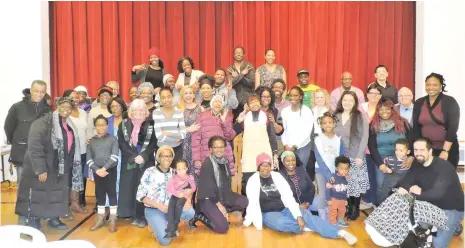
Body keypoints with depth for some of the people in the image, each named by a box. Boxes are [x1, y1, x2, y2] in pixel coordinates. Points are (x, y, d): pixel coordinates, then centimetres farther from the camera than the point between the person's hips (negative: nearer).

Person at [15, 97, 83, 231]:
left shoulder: (69, 126, 9)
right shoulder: (43, 122, -14)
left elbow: (72, 148, 17)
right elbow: (34, 147, -21)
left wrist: (69, 167, 13)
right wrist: (40, 169, -24)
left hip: (61, 168, 7)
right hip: (41, 168, -7)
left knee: (58, 195, 14)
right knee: (37, 195, 1)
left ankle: (54, 219, 29)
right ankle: (32, 222, 13)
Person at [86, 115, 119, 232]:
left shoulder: (113, 139, -1)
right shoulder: (91, 141, 6)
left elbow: (114, 157, -9)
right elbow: (89, 159, 1)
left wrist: (104, 168, -16)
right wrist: (97, 170, -12)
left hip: (110, 170, -2)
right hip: (97, 171, 3)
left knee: (111, 193, 2)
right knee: (99, 194, 11)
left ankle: (112, 220, 12)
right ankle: (100, 219, 23)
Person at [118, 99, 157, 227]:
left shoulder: (151, 124, 2)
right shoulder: (124, 125, 5)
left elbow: (153, 143, -3)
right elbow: (122, 143, -1)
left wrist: (143, 156, -16)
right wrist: (134, 156, -13)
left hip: (146, 162, -1)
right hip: (129, 162, 2)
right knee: (130, 187, 4)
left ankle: (143, 216, 6)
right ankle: (134, 215, 14)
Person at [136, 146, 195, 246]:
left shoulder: (174, 173, 4)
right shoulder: (150, 172, -10)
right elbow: (140, 196, -10)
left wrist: (188, 200, -18)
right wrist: (159, 206, -19)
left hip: (170, 208, 4)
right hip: (153, 210, -4)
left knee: (190, 212, -24)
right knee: (165, 239, -23)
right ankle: (157, 225, 11)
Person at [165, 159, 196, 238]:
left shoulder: (189, 177, 8)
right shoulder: (174, 177, 5)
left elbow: (193, 187, 6)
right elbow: (169, 188, -7)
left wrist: (190, 191, -16)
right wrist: (178, 193, -19)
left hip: (184, 195, -1)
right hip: (175, 195, 1)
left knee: (178, 204, -33)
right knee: (171, 205, -30)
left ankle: (174, 227, -20)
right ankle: (171, 229, -33)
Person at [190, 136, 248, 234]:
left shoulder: (225, 162, 5)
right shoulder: (207, 164, -18)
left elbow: (227, 183, 8)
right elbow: (209, 187, -19)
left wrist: (224, 204, -1)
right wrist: (219, 204, -16)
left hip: (222, 195, 8)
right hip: (207, 199, -8)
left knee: (244, 201, -11)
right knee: (223, 227, -20)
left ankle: (220, 214, 0)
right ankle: (199, 216, 1)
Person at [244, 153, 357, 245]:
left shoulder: (277, 176, -2)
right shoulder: (253, 180, -8)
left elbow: (288, 197, -8)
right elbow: (252, 203, -9)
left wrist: (299, 216, -18)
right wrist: (247, 222, -17)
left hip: (284, 209, 3)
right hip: (268, 214, -2)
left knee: (306, 214, -24)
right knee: (280, 223, -38)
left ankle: (340, 233, -29)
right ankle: (305, 227, -14)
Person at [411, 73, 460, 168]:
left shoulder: (450, 102, -6)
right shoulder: (418, 103, 4)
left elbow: (453, 127, -13)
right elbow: (416, 128, 4)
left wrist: (445, 151, -18)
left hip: (447, 149, -3)